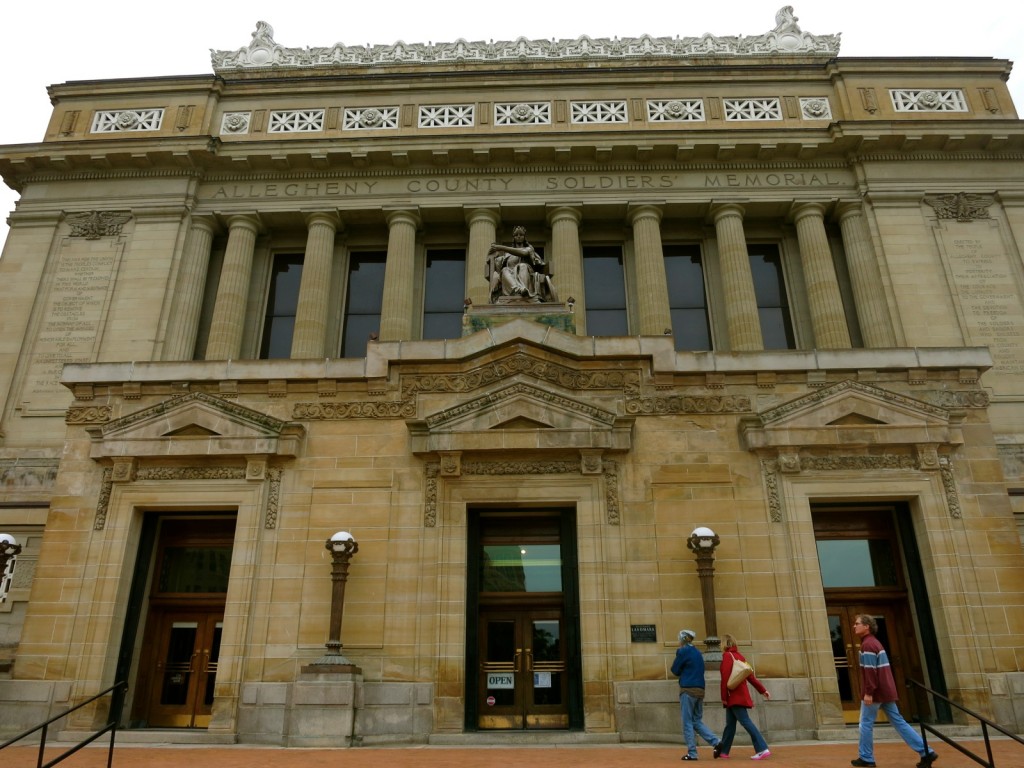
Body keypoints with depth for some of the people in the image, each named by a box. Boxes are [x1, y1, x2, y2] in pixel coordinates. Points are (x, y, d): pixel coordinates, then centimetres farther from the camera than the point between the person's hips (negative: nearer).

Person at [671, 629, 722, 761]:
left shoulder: (683, 651, -7)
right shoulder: (698, 653, 16)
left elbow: (675, 671, -1)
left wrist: (677, 654, 10)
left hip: (688, 690, -7)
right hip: (700, 690, 7)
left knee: (687, 723, 0)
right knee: (697, 721, 15)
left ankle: (692, 753, 1)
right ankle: (717, 743, 3)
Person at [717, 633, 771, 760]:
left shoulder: (727, 655, -11)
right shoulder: (739, 655, 14)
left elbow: (725, 678, -17)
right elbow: (750, 675, 13)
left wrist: (724, 697, -14)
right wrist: (762, 690, 15)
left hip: (734, 696, -9)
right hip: (741, 696, 9)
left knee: (746, 721, -9)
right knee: (730, 724, 13)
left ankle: (763, 749, -14)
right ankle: (723, 751, 19)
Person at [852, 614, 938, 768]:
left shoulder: (867, 644, -15)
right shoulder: (874, 642, 17)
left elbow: (870, 670, -21)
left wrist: (868, 692, -21)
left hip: (876, 692, -9)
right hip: (886, 690, 9)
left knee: (866, 724, 1)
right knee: (899, 722, 11)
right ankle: (926, 752, 8)